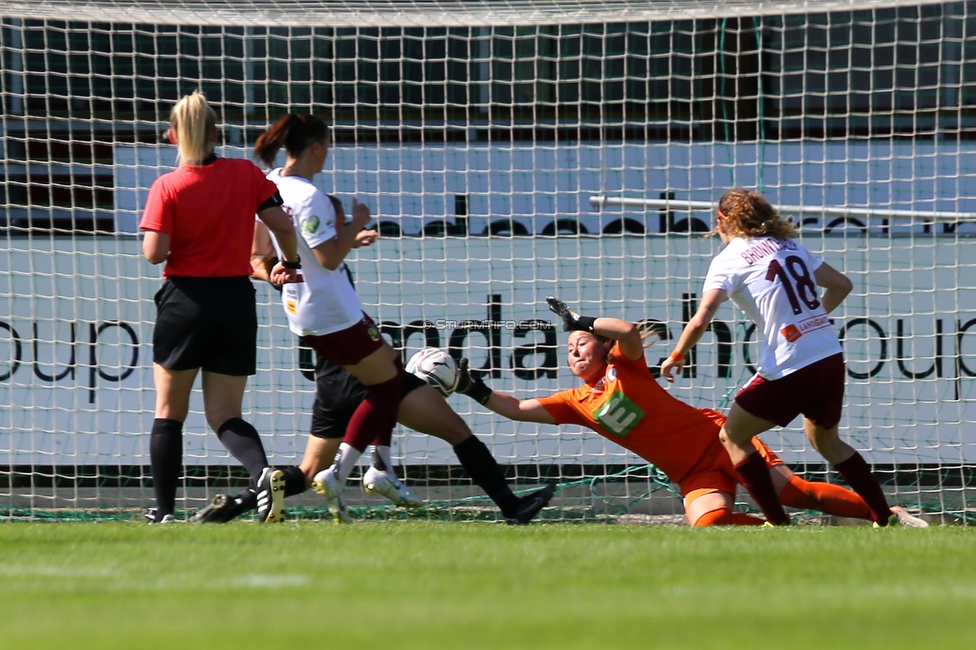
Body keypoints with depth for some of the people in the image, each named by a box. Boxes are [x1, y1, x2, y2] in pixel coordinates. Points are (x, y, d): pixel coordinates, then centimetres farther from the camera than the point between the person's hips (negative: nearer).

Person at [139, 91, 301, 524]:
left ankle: (163, 512, 12)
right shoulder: (246, 174, -1)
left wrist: (178, 242, 8)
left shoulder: (167, 187, -8)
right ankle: (262, 470, -22)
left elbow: (154, 253, -15)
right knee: (225, 414, 8)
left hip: (185, 301, -2)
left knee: (169, 411, 12)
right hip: (237, 302, 2)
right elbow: (283, 225, -3)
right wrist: (290, 263, 15)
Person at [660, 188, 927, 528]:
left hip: (789, 369, -7)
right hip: (831, 358, 7)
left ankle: (779, 524, 6)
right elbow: (842, 285, 20)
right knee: (826, 439, 28)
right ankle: (887, 517, 24)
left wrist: (676, 357, 2)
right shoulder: (789, 245, 16)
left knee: (733, 436, 12)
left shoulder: (729, 259, -2)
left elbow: (700, 321, -12)